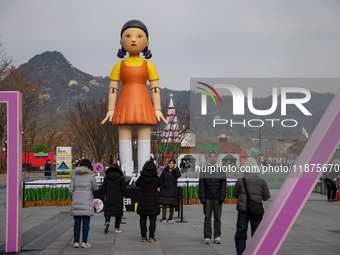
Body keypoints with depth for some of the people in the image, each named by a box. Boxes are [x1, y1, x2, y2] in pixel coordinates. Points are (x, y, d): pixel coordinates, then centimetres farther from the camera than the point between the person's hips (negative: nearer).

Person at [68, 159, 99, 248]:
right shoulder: (91, 175, -3)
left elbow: (71, 188, 6)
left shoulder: (75, 174, 8)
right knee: (86, 222, 1)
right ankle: (84, 242, -1)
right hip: (87, 201, -3)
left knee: (77, 222, 6)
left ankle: (76, 242, 4)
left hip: (76, 201, 3)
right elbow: (95, 188, 5)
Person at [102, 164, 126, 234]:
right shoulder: (121, 178, -3)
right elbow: (123, 189, -6)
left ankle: (107, 222, -24)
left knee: (108, 211, 5)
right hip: (118, 198, -1)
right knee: (118, 212, 9)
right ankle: (117, 228, 11)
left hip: (109, 198, 1)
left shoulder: (106, 177, 4)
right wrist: (122, 195, 13)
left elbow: (103, 188, 4)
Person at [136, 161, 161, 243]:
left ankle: (143, 236, 11)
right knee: (152, 219, 5)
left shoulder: (141, 177, -9)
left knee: (143, 219, 10)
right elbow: (159, 185, 6)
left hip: (143, 201, 1)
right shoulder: (156, 178, -12)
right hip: (153, 202, -1)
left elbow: (137, 184, 10)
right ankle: (151, 237, 1)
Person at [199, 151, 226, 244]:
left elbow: (223, 185, 4)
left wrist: (222, 197, -7)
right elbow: (201, 186, 1)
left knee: (217, 218, 3)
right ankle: (207, 237, 3)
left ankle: (217, 237, 8)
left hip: (217, 199, 1)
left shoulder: (221, 171, 9)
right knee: (207, 218, -1)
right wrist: (202, 198, -8)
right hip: (207, 198, -1)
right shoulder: (204, 171, 5)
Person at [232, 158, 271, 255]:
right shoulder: (262, 182, -5)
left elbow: (235, 194, 5)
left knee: (240, 236, 6)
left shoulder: (241, 181, -8)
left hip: (243, 211, -1)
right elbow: (266, 197, 3)